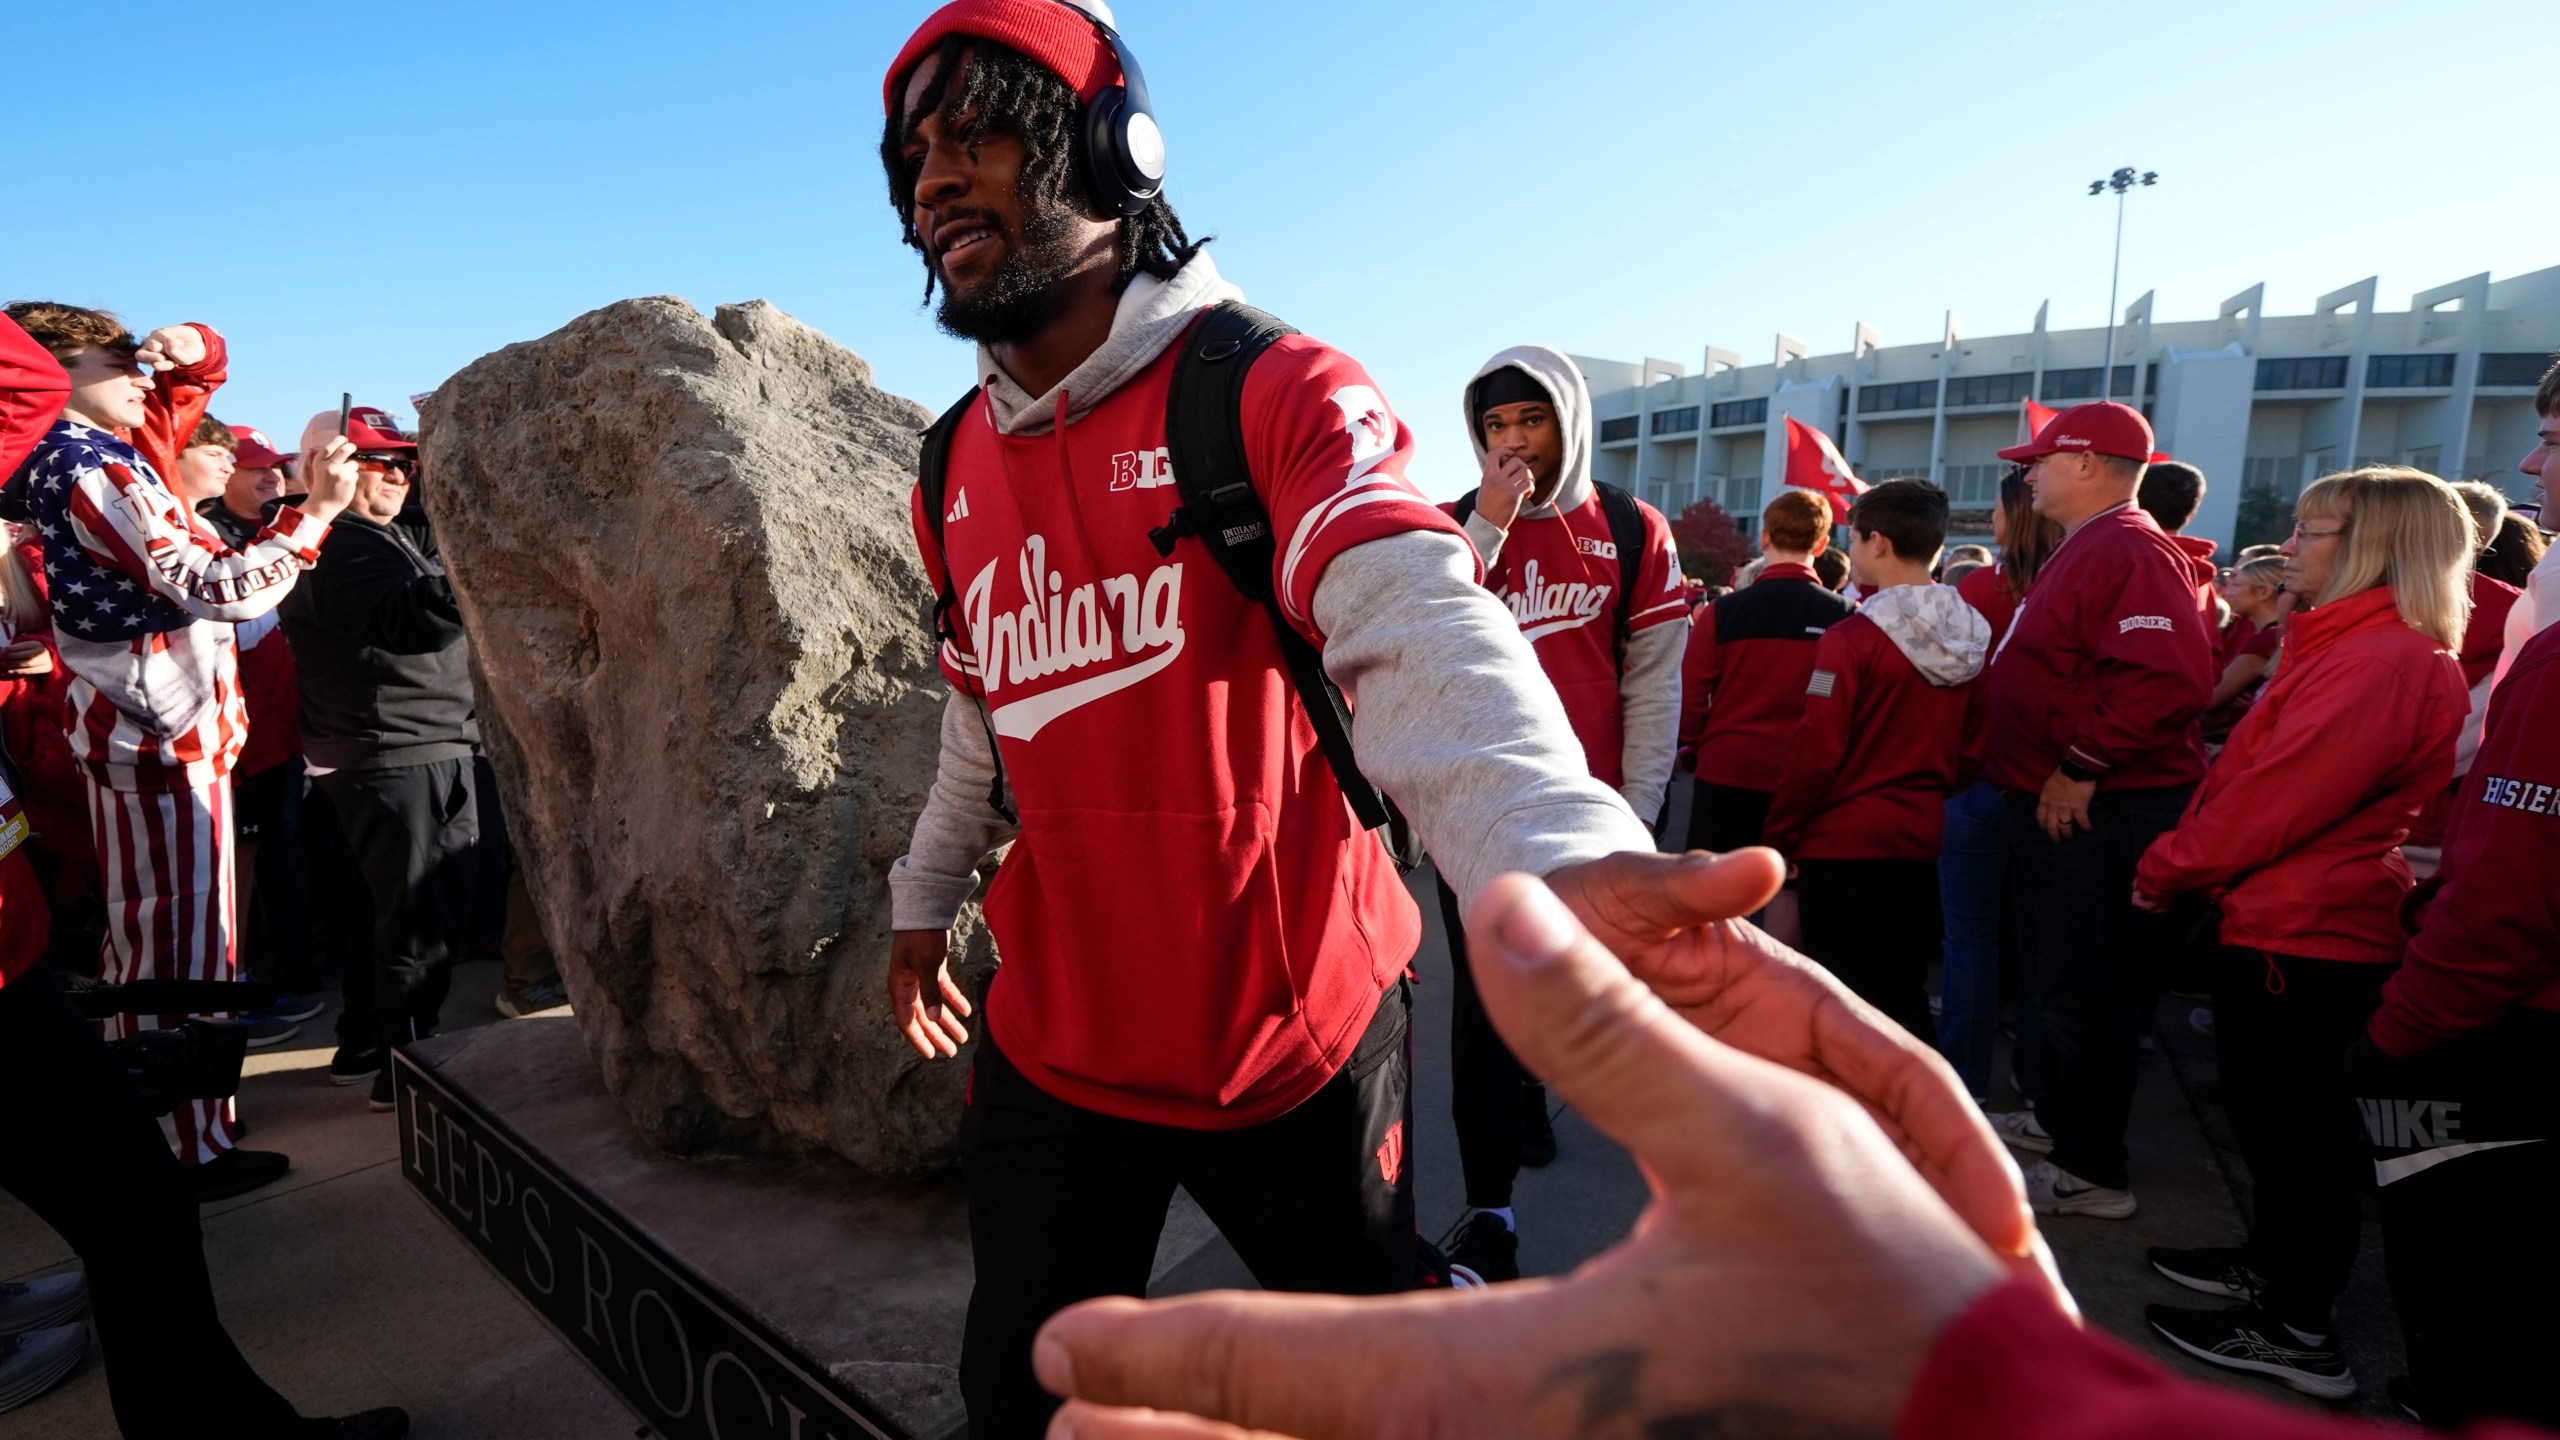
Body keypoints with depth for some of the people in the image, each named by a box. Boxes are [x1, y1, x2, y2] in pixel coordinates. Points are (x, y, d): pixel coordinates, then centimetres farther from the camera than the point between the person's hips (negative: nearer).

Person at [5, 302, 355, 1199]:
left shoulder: (89, 454, 12)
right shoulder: (98, 473, -17)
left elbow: (202, 377, 23)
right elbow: (216, 588, -25)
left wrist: (189, 347, 2)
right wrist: (317, 510, -26)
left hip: (126, 729, 10)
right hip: (170, 740, -10)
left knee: (142, 935, 17)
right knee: (185, 940, -4)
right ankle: (194, 1149, 4)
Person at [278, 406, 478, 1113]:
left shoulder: (393, 538, 19)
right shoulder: (339, 548, -16)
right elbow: (417, 620, -32)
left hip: (420, 751, 11)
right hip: (402, 759, -11)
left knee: (397, 908, 20)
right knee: (424, 918, -6)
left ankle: (363, 1047, 32)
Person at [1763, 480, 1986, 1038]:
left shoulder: (1852, 638, -16)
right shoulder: (1972, 639, 3)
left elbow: (1815, 755, -16)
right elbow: (1972, 750, 7)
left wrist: (1778, 840, -7)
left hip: (1843, 840, -6)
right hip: (1921, 837, 6)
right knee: (1905, 990, 17)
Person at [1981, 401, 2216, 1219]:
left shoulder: (2131, 552, -18)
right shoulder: (2084, 550, 17)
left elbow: (2170, 680, -30)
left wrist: (2081, 767, -24)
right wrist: (2041, 770, 18)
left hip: (2097, 811, -11)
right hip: (2057, 805, 11)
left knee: (2085, 991, -1)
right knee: (2054, 976, 21)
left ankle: (2092, 1173, 11)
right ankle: (2055, 1120, 36)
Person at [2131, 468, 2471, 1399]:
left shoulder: (2380, 662, -21)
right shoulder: (2358, 647, 14)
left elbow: (2276, 800, -23)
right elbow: (2259, 772, 16)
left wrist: (2166, 869, -11)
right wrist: (2183, 865, 10)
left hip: (2304, 937, -10)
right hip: (2292, 925, 10)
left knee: (2292, 1125, 2)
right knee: (2279, 1115, 21)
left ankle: (2297, 1331, 16)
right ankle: (2272, 1263, 38)